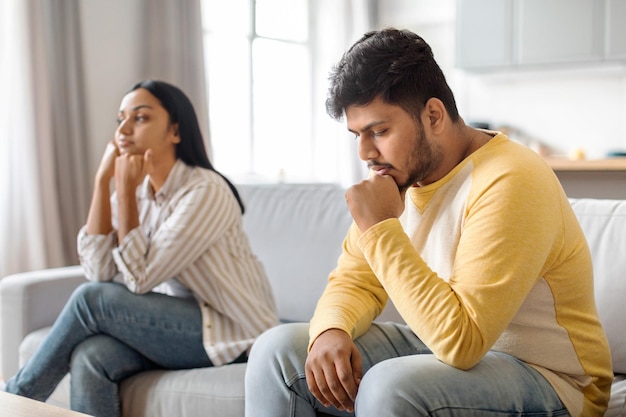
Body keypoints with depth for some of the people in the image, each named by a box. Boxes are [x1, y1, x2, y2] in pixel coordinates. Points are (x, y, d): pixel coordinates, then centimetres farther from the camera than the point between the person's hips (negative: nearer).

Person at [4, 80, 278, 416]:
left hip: (232, 335, -6)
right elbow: (98, 272, -10)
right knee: (89, 356, -23)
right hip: (176, 322, 6)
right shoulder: (137, 191, 4)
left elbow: (140, 278, -19)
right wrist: (103, 180, -11)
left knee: (93, 300, -19)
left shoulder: (205, 190, -17)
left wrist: (126, 190, -18)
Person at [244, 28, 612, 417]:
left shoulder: (509, 183, -25)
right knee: (277, 351, -3)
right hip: (444, 348, 8)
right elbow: (354, 279, 7)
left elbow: (461, 341, -31)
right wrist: (331, 330, -16)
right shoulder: (399, 173, 1)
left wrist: (381, 229, -29)